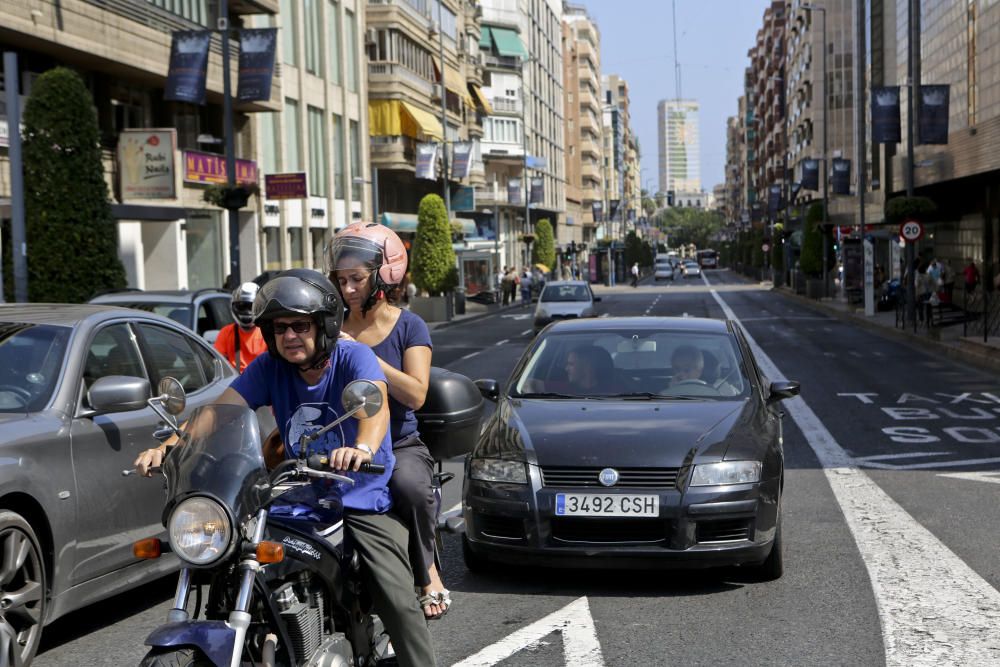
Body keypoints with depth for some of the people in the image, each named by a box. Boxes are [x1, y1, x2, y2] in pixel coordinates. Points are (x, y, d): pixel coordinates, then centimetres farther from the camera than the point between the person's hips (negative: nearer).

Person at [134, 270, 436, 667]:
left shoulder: (353, 357, -12)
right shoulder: (270, 367, 1)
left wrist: (363, 447, -54)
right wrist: (169, 446, -26)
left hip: (364, 500, -4)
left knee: (397, 602, -15)